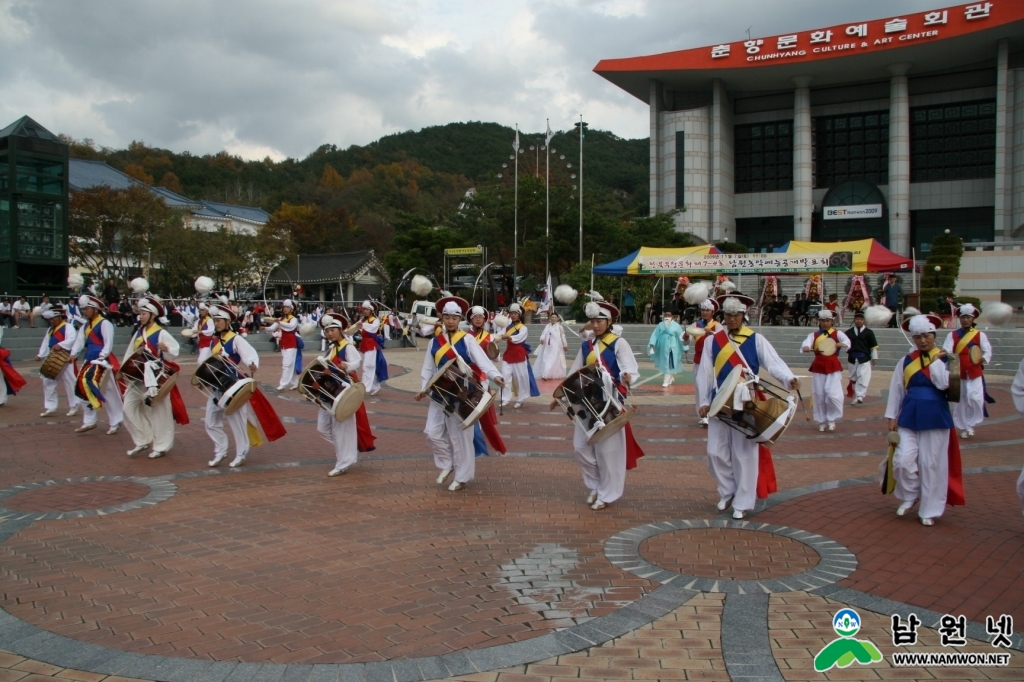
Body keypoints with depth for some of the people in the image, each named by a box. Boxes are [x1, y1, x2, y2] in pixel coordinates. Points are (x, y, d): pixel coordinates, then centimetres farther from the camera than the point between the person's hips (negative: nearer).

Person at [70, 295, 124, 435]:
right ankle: (89, 421, 18)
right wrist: (73, 354, -9)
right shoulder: (86, 326, 17)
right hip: (90, 361, 9)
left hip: (103, 362, -9)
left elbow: (108, 344, -17)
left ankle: (115, 423, 8)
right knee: (84, 390, 9)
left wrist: (101, 357, -26)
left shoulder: (105, 324, -10)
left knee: (109, 393, -1)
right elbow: (80, 341, 8)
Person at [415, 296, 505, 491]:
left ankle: (462, 476, 13)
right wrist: (424, 388, -4)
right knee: (432, 432, 2)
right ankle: (446, 464, 25)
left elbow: (481, 359, -18)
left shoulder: (467, 339, -6)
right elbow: (428, 368, 8)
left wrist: (494, 375, -34)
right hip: (439, 394, 4)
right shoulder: (434, 341, 6)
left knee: (460, 436, 1)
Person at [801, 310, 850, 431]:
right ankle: (822, 421, 19)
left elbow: (847, 341, -16)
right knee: (819, 395, 3)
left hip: (834, 368, -1)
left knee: (833, 394, -13)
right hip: (818, 368, 1)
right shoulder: (813, 335, 5)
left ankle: (831, 419, 10)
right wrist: (806, 347, -41)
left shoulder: (837, 333, 4)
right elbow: (806, 343, -16)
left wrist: (841, 344, -40)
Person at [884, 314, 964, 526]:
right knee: (903, 461, -9)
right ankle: (909, 496, 18)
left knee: (932, 465, 3)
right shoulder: (905, 362, 4)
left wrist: (934, 359, -12)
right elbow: (896, 391, 6)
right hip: (909, 418, 2)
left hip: (935, 419, -2)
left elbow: (943, 383, -18)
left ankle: (930, 511, 16)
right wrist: (892, 417, 2)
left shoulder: (945, 359, -1)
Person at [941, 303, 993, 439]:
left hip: (975, 373, -1)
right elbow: (946, 350, -9)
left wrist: (983, 359, -23)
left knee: (975, 398, -15)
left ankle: (970, 424, 5)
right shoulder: (952, 335, 3)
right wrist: (946, 354, -32)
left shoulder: (980, 335, 4)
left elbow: (988, 351, -2)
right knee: (960, 401, 5)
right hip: (958, 373, 1)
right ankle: (963, 428, 18)